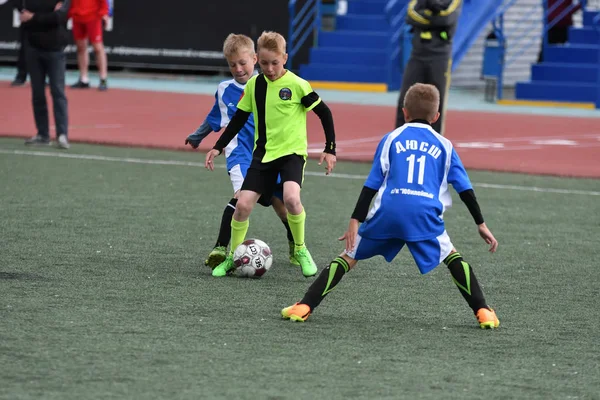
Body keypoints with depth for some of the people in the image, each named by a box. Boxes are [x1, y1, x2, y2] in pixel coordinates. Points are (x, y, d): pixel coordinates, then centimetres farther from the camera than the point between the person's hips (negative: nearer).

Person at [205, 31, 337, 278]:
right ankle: (233, 257, 13)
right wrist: (218, 147, 9)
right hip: (263, 153, 4)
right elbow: (239, 118, 13)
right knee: (243, 205, -8)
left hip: (292, 151, -4)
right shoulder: (254, 85, 2)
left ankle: (300, 251, -4)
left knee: (291, 198, -28)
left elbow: (324, 113, -3)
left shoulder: (297, 85, -11)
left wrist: (330, 149, -5)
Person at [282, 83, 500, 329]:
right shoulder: (444, 146, 19)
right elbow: (465, 189, 16)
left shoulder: (391, 139, 18)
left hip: (387, 212, 0)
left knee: (349, 257, 12)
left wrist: (356, 220, 10)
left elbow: (372, 184, 11)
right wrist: (481, 224, 22)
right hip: (425, 216, 0)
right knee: (452, 258, 20)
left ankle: (305, 306, 2)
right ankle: (482, 311, 7)